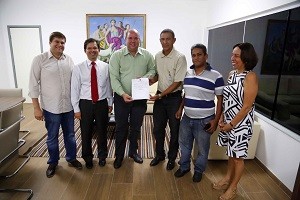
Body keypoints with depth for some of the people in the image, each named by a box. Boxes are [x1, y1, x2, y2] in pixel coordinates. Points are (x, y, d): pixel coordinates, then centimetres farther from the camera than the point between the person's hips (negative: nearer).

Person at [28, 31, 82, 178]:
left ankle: (71, 158, 37)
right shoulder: (40, 60, -7)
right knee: (52, 137, 13)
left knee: (70, 135, 16)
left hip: (68, 106, 3)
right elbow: (33, 85, -6)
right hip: (50, 107, -3)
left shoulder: (69, 60, 3)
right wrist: (36, 107, -8)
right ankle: (53, 163, 35)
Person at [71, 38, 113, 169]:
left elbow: (109, 86, 5)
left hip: (102, 103, 1)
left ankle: (102, 156, 38)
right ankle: (88, 158, 36)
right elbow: (74, 89, -2)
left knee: (102, 131, 14)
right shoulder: (78, 68, -3)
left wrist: (110, 103, 7)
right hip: (85, 104, 0)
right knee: (86, 133, 12)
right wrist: (76, 109, -4)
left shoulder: (105, 67, 0)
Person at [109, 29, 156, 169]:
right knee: (121, 128, 8)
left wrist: (145, 77, -11)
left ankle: (133, 151, 37)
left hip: (140, 98, 3)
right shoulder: (117, 55, -7)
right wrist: (123, 94, -25)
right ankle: (119, 155, 27)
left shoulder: (147, 55, 0)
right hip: (122, 98, -2)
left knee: (136, 127, 16)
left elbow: (152, 70, 11)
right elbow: (114, 78, -12)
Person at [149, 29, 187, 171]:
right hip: (160, 97, 5)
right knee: (157, 128, 13)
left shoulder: (179, 58, -14)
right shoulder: (157, 56, 4)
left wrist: (160, 95, -18)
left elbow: (177, 82, -16)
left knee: (174, 130, 9)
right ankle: (159, 154, 34)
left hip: (174, 97, -5)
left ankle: (172, 157, 29)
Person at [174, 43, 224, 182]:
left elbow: (220, 99, -9)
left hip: (204, 120, -4)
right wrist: (180, 109, 11)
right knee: (184, 144, 19)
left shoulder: (216, 76, -13)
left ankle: (199, 170, 37)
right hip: (187, 118, 5)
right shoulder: (187, 73, 3)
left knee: (202, 148, 13)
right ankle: (184, 166, 42)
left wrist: (216, 120, -13)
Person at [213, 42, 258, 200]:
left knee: (238, 156, 9)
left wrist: (231, 124, -15)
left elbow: (247, 106, -19)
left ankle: (233, 187, 28)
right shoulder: (232, 73, 5)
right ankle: (228, 178, 41)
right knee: (231, 152, 22)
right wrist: (222, 118, 4)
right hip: (228, 120, 7)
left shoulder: (250, 77, -17)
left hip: (241, 122, -6)